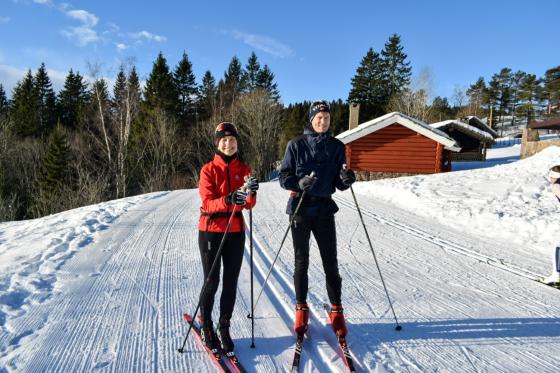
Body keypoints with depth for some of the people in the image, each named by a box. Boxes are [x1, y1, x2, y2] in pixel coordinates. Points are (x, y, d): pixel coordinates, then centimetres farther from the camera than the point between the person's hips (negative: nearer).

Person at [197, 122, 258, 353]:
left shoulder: (244, 169, 4)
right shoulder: (208, 169, -4)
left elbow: (249, 205, -5)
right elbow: (208, 203, -15)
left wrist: (251, 191, -28)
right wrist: (228, 200, -34)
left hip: (236, 231, 3)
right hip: (210, 231, -3)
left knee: (230, 282, 6)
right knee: (212, 282, 4)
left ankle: (224, 327, 24)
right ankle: (206, 325, 27)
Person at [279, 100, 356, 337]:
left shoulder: (337, 147, 5)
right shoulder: (296, 145, -1)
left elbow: (339, 183, 6)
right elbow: (284, 177, -1)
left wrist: (346, 180, -16)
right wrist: (299, 183, -21)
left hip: (325, 209, 1)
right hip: (300, 208, -1)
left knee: (330, 262, 4)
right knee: (301, 261, 9)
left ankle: (336, 311, 19)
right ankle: (301, 309, 25)